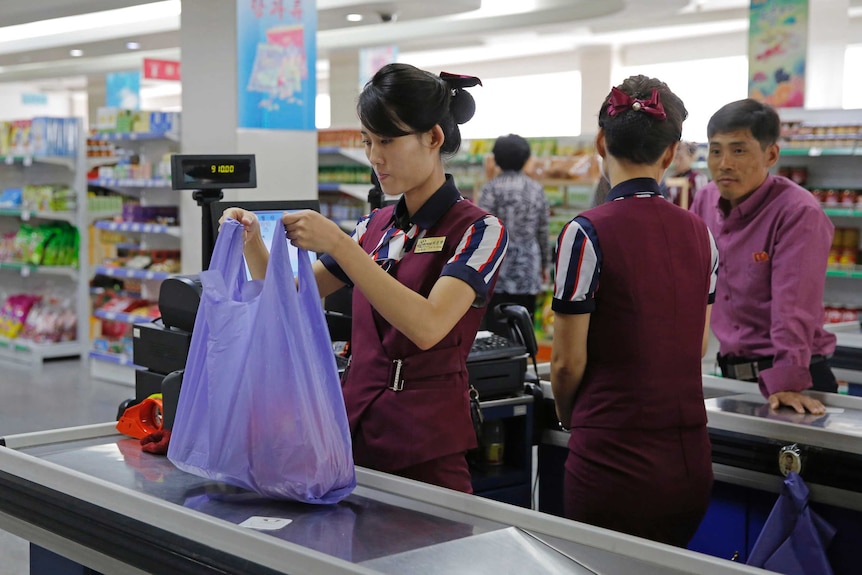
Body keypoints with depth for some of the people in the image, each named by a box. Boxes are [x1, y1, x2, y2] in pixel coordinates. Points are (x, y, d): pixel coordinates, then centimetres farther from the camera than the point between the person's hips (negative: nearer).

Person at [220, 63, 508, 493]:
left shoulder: (477, 230, -9)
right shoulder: (375, 226, 11)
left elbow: (428, 326, -25)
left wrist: (337, 244, -27)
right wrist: (252, 243, -3)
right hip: (352, 428, 6)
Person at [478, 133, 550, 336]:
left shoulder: (492, 188, -6)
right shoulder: (536, 189, 6)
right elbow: (543, 232, 10)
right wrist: (544, 265, 21)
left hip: (499, 270, -4)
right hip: (528, 271, 4)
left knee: (497, 332, -3)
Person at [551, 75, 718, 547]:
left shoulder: (587, 233, -13)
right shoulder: (699, 233, 5)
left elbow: (568, 361, -9)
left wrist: (568, 415, 9)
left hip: (615, 459, -6)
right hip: (690, 460, 6)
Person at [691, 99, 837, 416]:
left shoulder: (799, 213, -17)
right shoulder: (706, 201, 3)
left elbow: (794, 309, -24)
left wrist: (786, 384, -31)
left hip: (794, 382, -6)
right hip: (731, 376, 6)